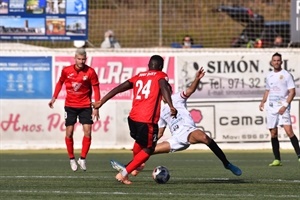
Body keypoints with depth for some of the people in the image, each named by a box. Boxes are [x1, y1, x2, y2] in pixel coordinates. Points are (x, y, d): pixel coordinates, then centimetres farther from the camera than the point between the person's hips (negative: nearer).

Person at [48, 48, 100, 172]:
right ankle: (72, 159, 13)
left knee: (88, 131, -9)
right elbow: (60, 82, 14)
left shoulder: (90, 72, -9)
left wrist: (96, 107, -9)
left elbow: (96, 88, -6)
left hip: (85, 106, -1)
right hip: (70, 106, 1)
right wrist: (54, 98, 13)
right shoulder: (66, 71, -5)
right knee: (69, 132, 0)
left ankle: (82, 159, 2)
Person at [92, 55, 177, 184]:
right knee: (148, 149, 9)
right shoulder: (161, 76, 5)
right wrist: (171, 106, -31)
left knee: (139, 142, 34)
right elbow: (164, 88, -17)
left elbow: (119, 88, 11)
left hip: (133, 118, 6)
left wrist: (101, 102, 11)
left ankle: (135, 165, 50)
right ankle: (124, 174, 0)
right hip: (148, 121, -6)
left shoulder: (138, 77, 19)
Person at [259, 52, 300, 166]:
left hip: (283, 107, -5)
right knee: (273, 134, 4)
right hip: (271, 108, 5)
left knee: (289, 131, -18)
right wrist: (263, 102, 10)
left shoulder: (286, 75, -3)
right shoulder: (269, 76, 14)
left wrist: (285, 105, -16)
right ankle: (277, 160, 8)